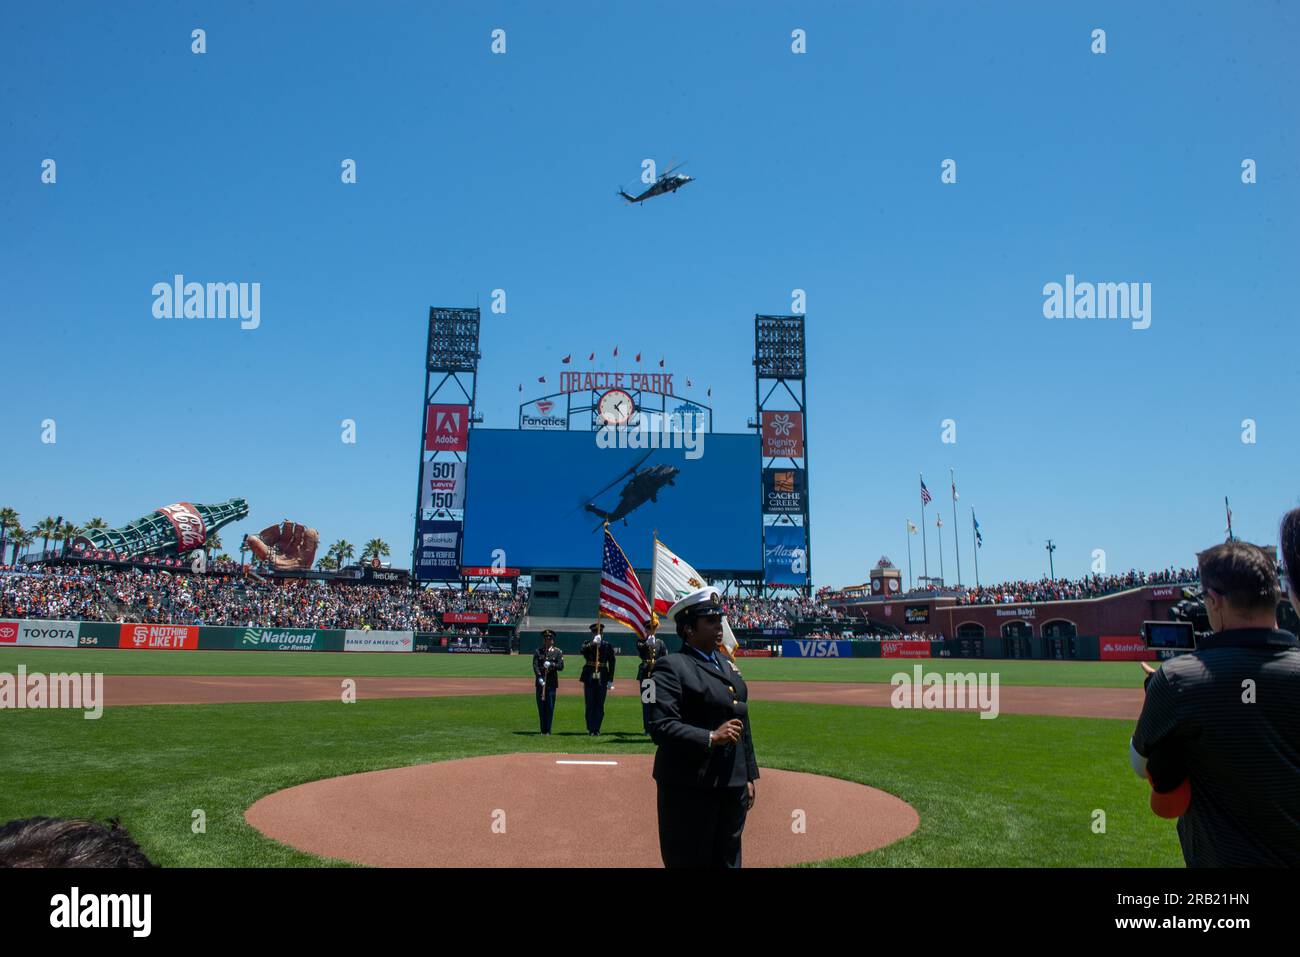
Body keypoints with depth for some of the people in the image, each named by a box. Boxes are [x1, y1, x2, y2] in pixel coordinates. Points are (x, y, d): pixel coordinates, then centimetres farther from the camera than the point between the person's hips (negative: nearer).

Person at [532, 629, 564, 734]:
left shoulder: (558, 652, 7)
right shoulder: (538, 652, 9)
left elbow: (561, 666, -1)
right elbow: (535, 666, -2)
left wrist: (551, 664, -18)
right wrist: (540, 678, -16)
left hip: (552, 682, -1)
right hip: (540, 682, 1)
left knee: (550, 707, -3)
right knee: (541, 706, 4)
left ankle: (548, 730, 3)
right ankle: (543, 730, 12)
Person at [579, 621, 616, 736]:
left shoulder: (607, 646, 6)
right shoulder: (587, 644, 4)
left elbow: (611, 664, 5)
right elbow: (583, 651, -21)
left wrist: (610, 681, 0)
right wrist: (593, 643, -36)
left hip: (602, 678, 1)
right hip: (589, 677, -1)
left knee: (600, 705, 2)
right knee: (590, 704, 0)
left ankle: (596, 729, 8)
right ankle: (591, 729, 6)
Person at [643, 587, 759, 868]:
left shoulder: (727, 665, 15)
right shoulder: (671, 667, -11)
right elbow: (659, 726, -20)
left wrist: (750, 776, 17)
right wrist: (711, 738, -24)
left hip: (733, 786, 8)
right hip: (689, 789, -8)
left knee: (728, 860, 17)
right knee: (690, 861, 1)